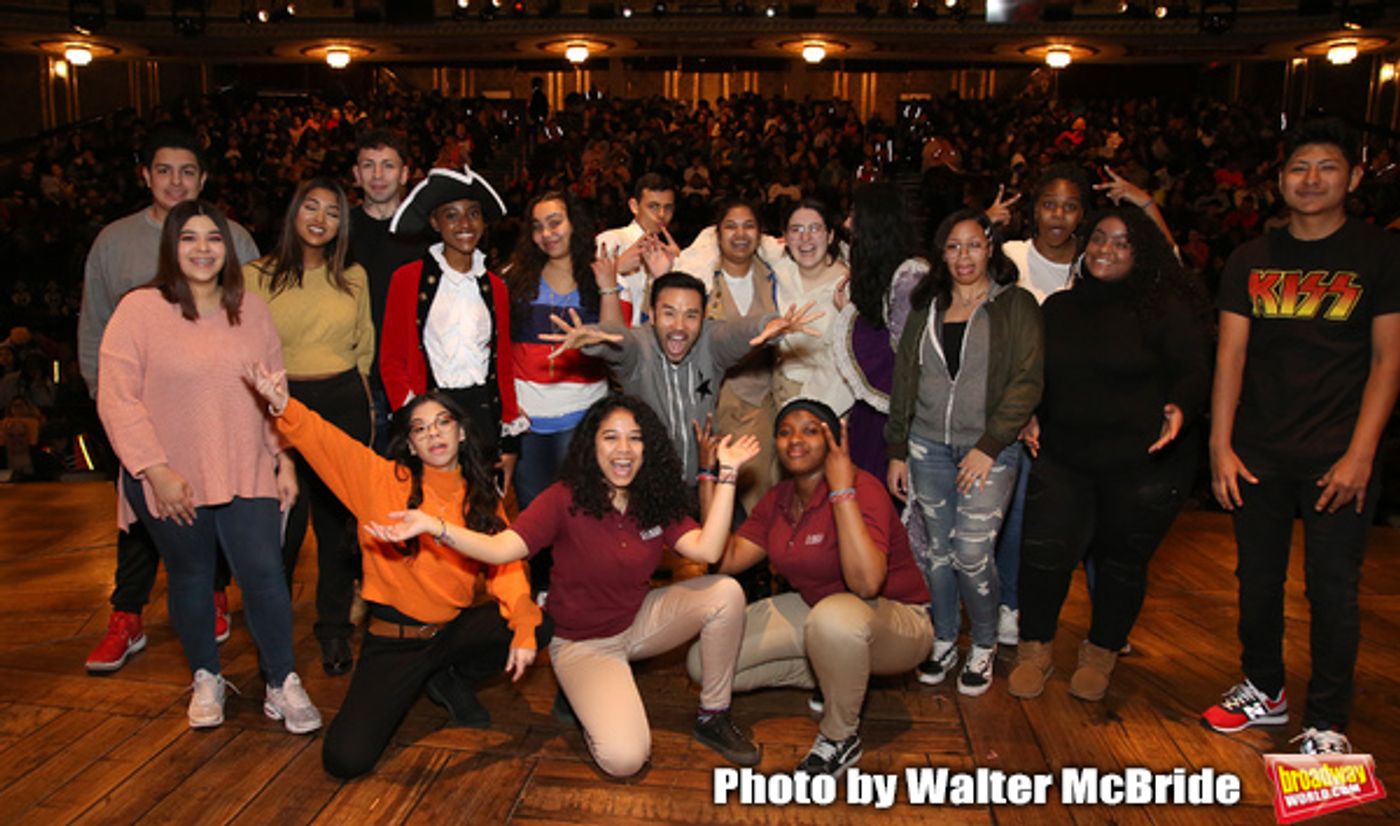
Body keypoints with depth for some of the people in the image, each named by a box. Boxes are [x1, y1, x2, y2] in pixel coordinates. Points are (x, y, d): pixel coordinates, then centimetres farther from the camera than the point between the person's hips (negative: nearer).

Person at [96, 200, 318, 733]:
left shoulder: (251, 309, 6)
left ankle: (282, 685, 11)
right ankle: (206, 679, 33)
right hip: (170, 482, -1)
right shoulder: (139, 310, -6)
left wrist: (285, 459, 6)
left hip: (246, 475, 2)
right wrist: (157, 471, -14)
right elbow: (117, 399, -9)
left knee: (264, 574, -5)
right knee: (191, 579, 13)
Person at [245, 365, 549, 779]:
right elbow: (323, 440, -18)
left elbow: (505, 566, -5)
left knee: (539, 625, -21)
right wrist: (284, 406, -39)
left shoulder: (481, 497, 3)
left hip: (454, 631, 3)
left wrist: (523, 628, -19)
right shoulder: (384, 480, -6)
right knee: (345, 758, -17)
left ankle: (452, 680, 7)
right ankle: (404, 689, 16)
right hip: (392, 640, -3)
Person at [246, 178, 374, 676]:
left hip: (344, 402, 2)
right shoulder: (257, 276, 1)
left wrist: (361, 401, 10)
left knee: (339, 516, 6)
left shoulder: (353, 278, 9)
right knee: (285, 519, -2)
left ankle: (335, 630, 21)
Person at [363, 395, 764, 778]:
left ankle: (713, 717, 0)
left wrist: (727, 474, -23)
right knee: (625, 759, -25)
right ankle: (587, 697, 11)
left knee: (726, 592, -20)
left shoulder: (658, 502, -6)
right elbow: (501, 548, -29)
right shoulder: (565, 499, -18)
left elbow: (707, 549, -21)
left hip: (640, 621, 5)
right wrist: (432, 526, -44)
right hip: (584, 643, -4)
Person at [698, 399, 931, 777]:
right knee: (704, 662, -6)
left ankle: (841, 738, -14)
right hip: (816, 608, 7)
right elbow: (727, 559, -8)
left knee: (834, 616, -43)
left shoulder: (863, 489, -24)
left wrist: (842, 491, -38)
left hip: (896, 617, -7)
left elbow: (866, 583, -37)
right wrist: (710, 478, -8)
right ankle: (829, 677, 11)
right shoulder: (778, 498, 0)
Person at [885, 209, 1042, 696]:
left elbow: (1027, 381, -6)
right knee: (937, 549, 5)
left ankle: (984, 647, 16)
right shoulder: (926, 308, 13)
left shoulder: (1016, 305, 1)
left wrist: (989, 446, -12)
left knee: (971, 554, -7)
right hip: (928, 446, 4)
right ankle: (943, 642, 24)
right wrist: (897, 451, 9)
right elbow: (905, 379, 13)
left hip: (988, 449, -3)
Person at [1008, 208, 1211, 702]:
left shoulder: (1168, 308, -4)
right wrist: (1032, 416, 6)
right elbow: (1037, 376, 20)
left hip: (1144, 463, -3)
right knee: (1043, 552, -3)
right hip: (1063, 455, 3)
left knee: (1122, 561, 8)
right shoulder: (1059, 307, 12)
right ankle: (1034, 650, 17)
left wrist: (1180, 409, -25)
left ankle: (1100, 656, 30)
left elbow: (1194, 374, -6)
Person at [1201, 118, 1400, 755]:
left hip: (1336, 457, -3)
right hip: (1257, 455, 3)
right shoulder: (1251, 261, 7)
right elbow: (1231, 356, 4)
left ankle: (1328, 722, 18)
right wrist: (1220, 446, -3)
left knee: (1332, 590, 3)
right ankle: (1264, 691, 32)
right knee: (1257, 579, 13)